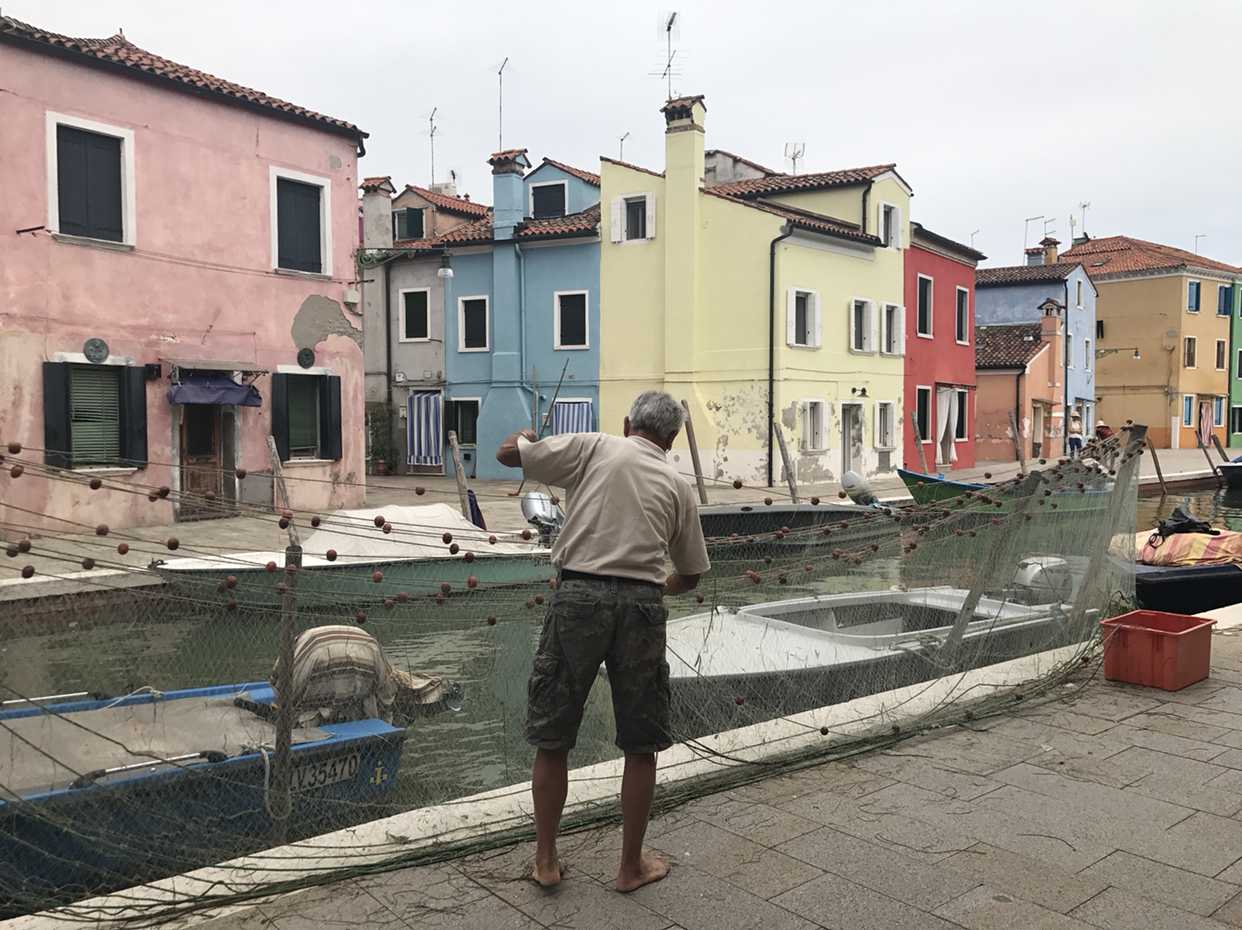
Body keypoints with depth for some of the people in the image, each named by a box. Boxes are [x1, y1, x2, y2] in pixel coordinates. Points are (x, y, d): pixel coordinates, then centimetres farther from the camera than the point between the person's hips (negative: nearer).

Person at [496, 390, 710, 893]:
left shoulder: (594, 447, 7)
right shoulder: (677, 484, 15)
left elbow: (507, 453, 7)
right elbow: (690, 574, 21)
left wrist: (526, 438, 29)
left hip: (578, 593, -1)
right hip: (641, 603, 2)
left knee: (551, 738, 13)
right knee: (641, 746, 15)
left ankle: (546, 860, 24)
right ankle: (632, 865, 27)